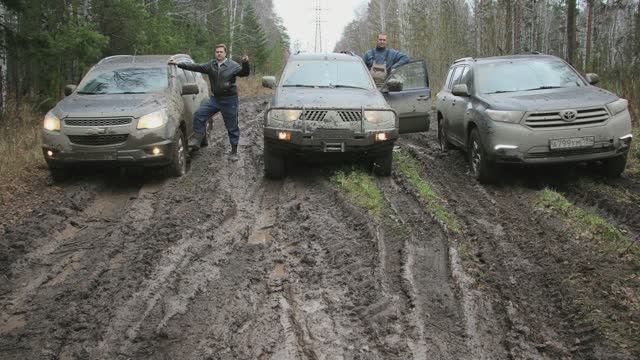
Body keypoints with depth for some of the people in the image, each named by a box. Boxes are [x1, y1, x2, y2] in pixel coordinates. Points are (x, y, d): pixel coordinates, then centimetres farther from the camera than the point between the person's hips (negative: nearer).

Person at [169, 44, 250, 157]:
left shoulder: (233, 65, -6)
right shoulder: (211, 65, 6)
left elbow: (244, 73, -15)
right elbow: (196, 67, 3)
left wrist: (245, 63, -36)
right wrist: (178, 64, -3)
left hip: (229, 100, -4)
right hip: (215, 98, 5)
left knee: (232, 126, 2)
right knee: (199, 114, -7)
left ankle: (234, 150, 14)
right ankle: (197, 140, 0)